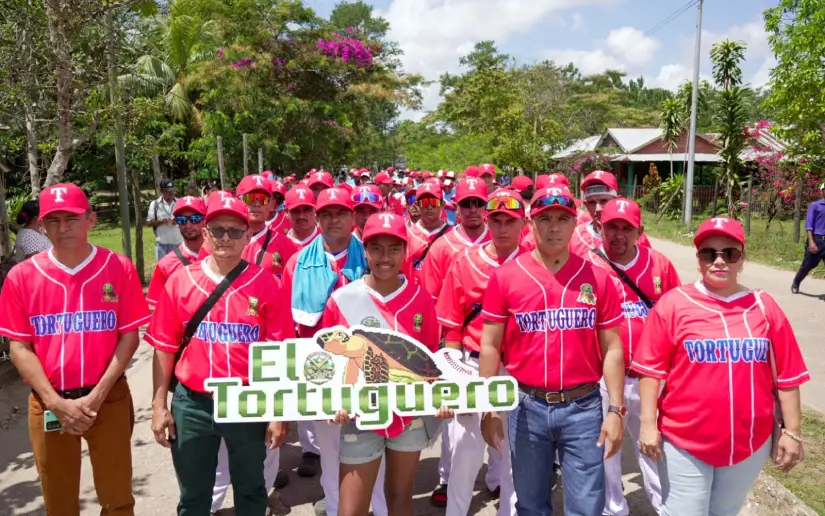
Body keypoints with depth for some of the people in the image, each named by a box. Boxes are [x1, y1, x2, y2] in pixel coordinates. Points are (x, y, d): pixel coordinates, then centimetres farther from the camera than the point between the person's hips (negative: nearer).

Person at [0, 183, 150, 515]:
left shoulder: (119, 268, -5)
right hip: (48, 405, 1)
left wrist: (97, 396, -12)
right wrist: (57, 402, -11)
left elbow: (129, 336, -5)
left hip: (109, 399, -1)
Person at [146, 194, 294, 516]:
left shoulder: (266, 284, -7)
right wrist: (159, 405, 2)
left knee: (250, 490, 19)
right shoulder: (180, 281, -2)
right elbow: (165, 347, 3)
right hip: (191, 404, 2)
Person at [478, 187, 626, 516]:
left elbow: (612, 349, 2)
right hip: (527, 406, 0)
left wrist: (615, 410, -2)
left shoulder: (597, 279, -1)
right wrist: (488, 408, -2)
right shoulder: (505, 276, -3)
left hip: (583, 406, 0)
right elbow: (490, 346, 0)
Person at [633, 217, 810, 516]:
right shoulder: (673, 303, -8)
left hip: (750, 444, 3)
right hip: (684, 442, -3)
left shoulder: (764, 307, 0)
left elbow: (786, 376, 4)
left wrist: (791, 431, 4)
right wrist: (648, 424, -10)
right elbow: (652, 370, -8)